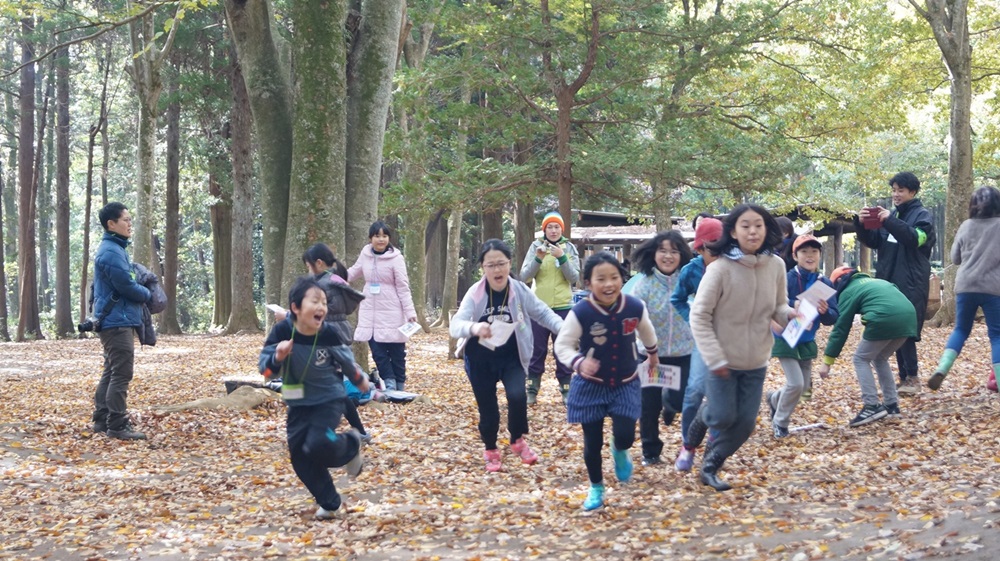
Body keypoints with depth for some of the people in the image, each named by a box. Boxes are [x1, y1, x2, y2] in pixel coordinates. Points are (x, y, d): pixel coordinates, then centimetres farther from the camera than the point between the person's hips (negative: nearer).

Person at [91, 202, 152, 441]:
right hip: (118, 321, -11)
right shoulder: (112, 252, -18)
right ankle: (117, 425, -10)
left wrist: (141, 293, 7)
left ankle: (102, 420, 20)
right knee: (122, 373, -10)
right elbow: (127, 286, -19)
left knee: (112, 372, 15)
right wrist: (147, 294, 1)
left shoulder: (114, 249, 16)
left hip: (114, 321, 11)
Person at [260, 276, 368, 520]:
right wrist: (278, 357, -35)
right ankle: (329, 503, 19)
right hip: (298, 403, 3)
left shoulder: (329, 333, -19)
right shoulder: (282, 331, -19)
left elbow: (346, 359, 1)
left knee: (318, 446, -22)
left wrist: (360, 380, 16)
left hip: (329, 400, -3)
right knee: (299, 455, 1)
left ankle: (350, 445, 11)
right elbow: (265, 368, -14)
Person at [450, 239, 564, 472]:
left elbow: (543, 313, 2)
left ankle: (518, 441, 8)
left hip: (511, 358, 1)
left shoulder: (520, 291, -11)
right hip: (481, 360, 0)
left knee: (517, 396, -20)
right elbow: (455, 325, -25)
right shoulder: (475, 293, -16)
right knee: (487, 408, 5)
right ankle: (491, 452, 31)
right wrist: (473, 327, -48)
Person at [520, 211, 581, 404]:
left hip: (563, 306, 0)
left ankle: (566, 388, 10)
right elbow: (524, 277, -4)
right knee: (537, 349, 3)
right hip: (539, 306, 0)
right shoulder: (536, 246, 1)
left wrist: (561, 257, -18)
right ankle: (532, 389, 9)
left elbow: (574, 278, -4)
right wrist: (538, 258, -19)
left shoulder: (569, 248, 3)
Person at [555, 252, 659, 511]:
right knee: (592, 442, 4)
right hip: (590, 386, -1)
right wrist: (578, 363, -33)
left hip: (625, 384, 2)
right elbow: (562, 345, -13)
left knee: (625, 436, -10)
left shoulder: (635, 308, -12)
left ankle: (619, 452, 29)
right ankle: (596, 488, 28)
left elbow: (646, 331, 12)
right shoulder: (580, 313, -22)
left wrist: (652, 353, 31)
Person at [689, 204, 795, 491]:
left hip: (756, 362, 4)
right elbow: (699, 316, -15)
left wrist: (789, 314, -18)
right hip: (723, 360, -4)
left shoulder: (776, 266, -8)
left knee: (745, 424, 6)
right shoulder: (720, 268, -20)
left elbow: (778, 306, 6)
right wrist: (715, 359, -18)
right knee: (723, 418, -2)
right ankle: (704, 415, 34)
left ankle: (710, 466, 27)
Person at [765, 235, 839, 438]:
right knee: (795, 383, -12)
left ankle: (774, 399, 44)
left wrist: (825, 311, -29)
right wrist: (792, 305, -41)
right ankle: (780, 422, 11)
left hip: (807, 342, 6)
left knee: (804, 385, 14)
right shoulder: (787, 279, -18)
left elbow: (833, 318, -7)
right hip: (785, 339, -5)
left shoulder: (825, 284, -5)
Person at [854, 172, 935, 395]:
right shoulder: (892, 215, 17)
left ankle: (912, 378, -5)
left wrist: (890, 222, -23)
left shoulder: (922, 215, 0)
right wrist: (861, 224, -3)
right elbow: (873, 242, 15)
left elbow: (916, 238, -18)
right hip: (888, 281, 6)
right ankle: (904, 376, 11)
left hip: (911, 284, -6)